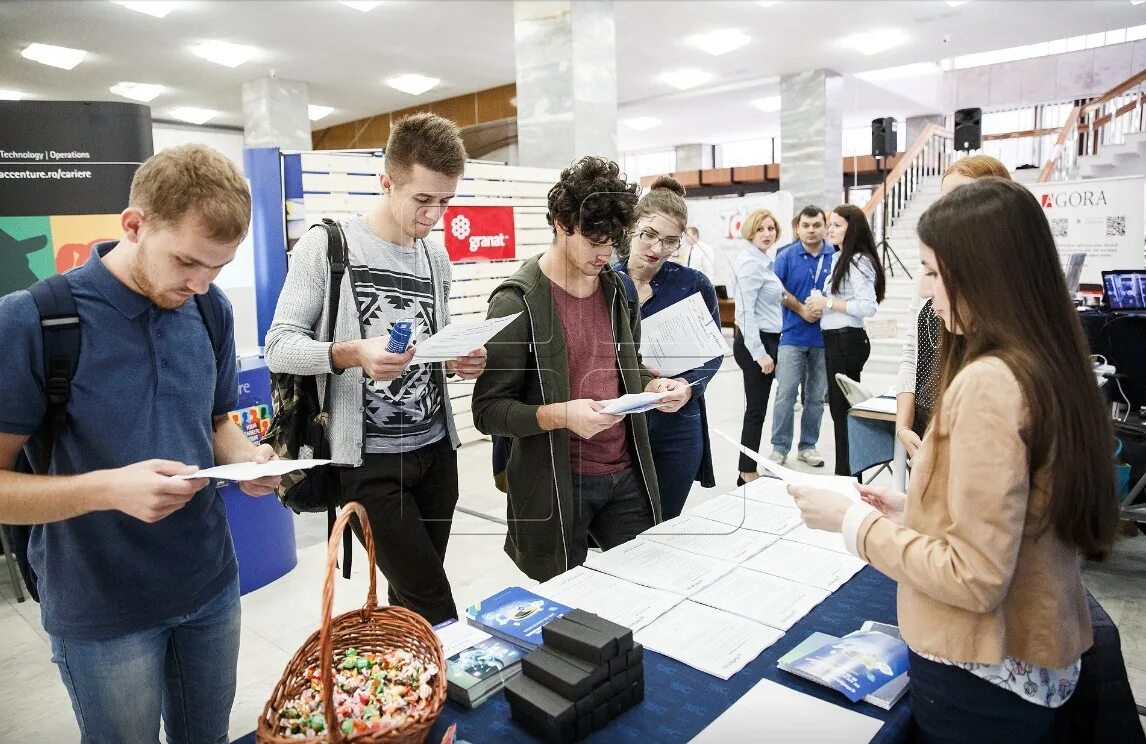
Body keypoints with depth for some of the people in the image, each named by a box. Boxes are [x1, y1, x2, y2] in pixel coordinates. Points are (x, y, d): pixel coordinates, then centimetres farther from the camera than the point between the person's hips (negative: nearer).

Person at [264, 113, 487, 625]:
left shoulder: (437, 258, 10)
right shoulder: (327, 245, -8)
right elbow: (279, 346, -10)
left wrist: (460, 361, -6)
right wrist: (351, 354, -29)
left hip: (435, 450, 6)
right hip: (368, 460, -5)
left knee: (411, 602, 15)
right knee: (434, 607, -2)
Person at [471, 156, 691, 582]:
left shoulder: (619, 289, 7)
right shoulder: (517, 302, -13)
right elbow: (488, 410, -13)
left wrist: (655, 386, -2)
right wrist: (561, 414, -28)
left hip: (627, 474, 6)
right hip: (557, 486, -5)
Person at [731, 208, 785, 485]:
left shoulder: (762, 260, 13)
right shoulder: (751, 263, -17)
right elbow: (745, 312, -22)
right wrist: (759, 353, -22)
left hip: (764, 340, 10)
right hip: (756, 342, -10)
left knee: (757, 409, 14)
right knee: (756, 410, -3)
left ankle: (748, 471, 22)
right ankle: (748, 474, 7)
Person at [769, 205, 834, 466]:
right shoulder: (786, 256, 1)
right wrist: (802, 309, -10)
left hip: (824, 337, 2)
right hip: (793, 335, -1)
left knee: (816, 396, 9)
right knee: (786, 393, -3)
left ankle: (808, 446, 21)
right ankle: (780, 447, 7)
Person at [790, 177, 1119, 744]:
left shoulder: (989, 382, -26)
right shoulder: (1049, 366, 2)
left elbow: (976, 578, -25)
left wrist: (853, 521, -17)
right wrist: (913, 511, 8)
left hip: (979, 678, -8)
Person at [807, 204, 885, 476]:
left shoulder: (859, 261, -16)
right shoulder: (838, 259, 14)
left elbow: (868, 307, -23)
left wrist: (829, 303, -18)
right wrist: (820, 305, 7)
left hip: (847, 341, -10)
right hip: (835, 339, 10)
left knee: (843, 407, -1)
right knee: (839, 406, 15)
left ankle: (847, 472, 10)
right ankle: (845, 472, 26)